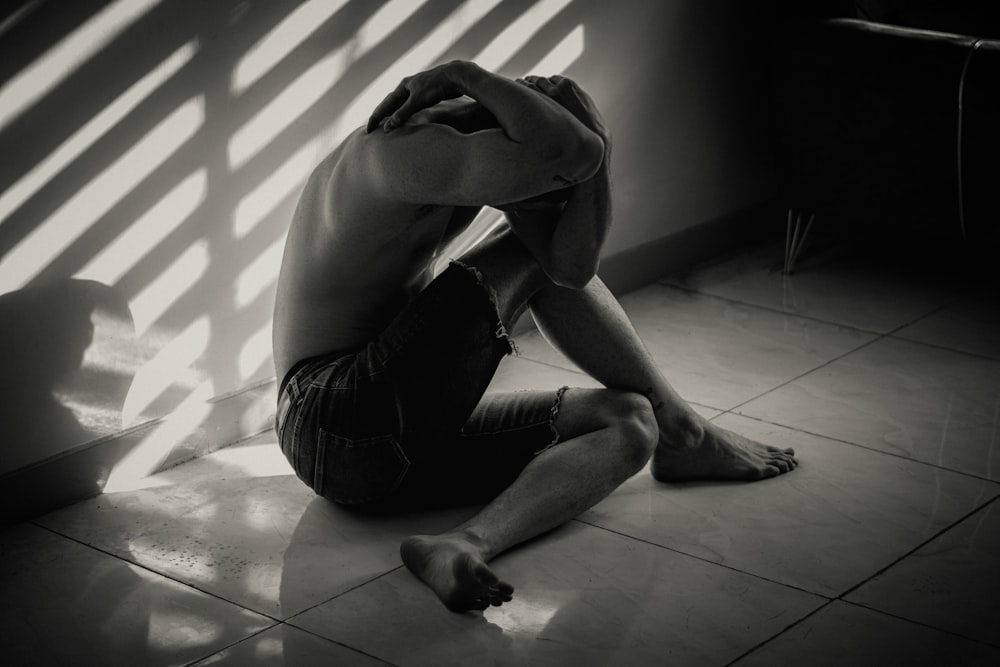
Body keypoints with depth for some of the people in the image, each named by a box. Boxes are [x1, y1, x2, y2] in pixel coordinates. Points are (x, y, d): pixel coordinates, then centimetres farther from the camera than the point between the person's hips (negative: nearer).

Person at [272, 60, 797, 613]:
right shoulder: (397, 149, -23)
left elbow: (574, 266, -9)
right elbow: (572, 153, -34)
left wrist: (592, 146, -18)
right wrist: (468, 77, -21)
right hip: (342, 424, -10)